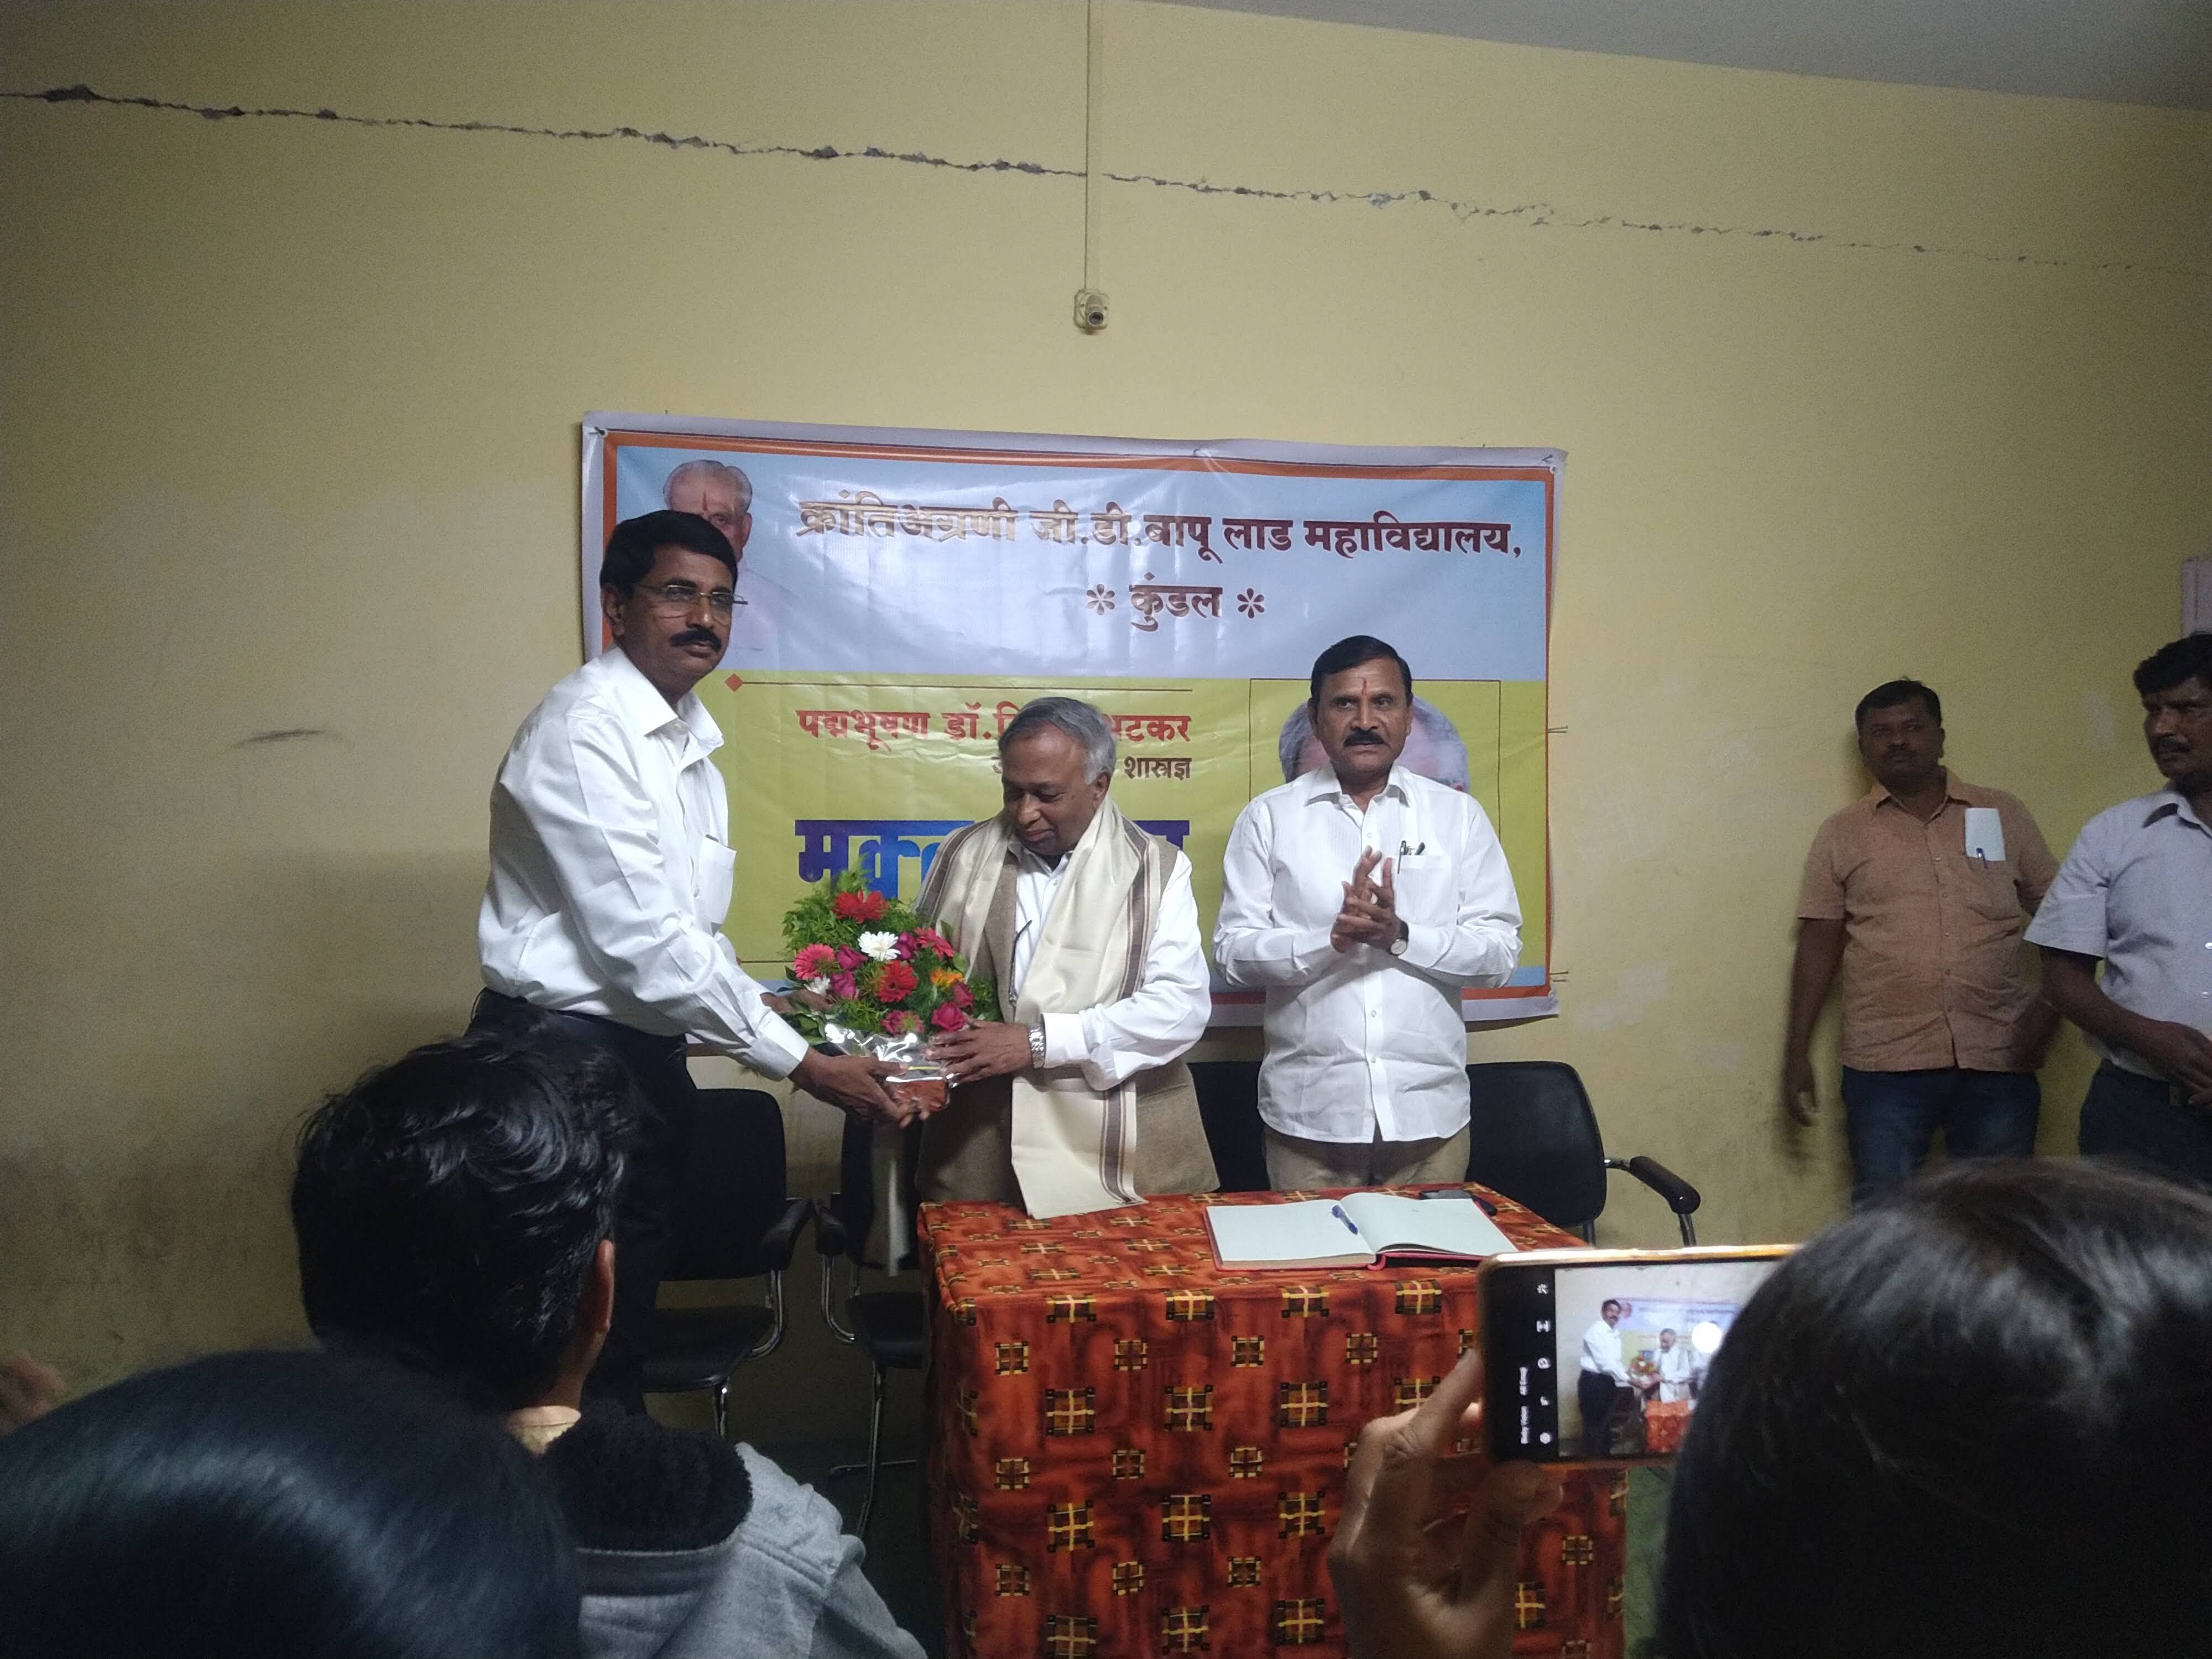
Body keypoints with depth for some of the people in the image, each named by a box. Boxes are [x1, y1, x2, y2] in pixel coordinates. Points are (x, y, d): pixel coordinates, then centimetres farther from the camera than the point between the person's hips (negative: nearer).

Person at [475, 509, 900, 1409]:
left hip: (644, 1051, 9)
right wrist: (802, 1062, -18)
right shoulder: (587, 728, -16)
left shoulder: (687, 736, 12)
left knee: (626, 1308, 18)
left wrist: (772, 1008, 3)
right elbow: (641, 938, -22)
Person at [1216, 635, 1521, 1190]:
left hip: (1429, 1110, 1)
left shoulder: (1459, 816, 5)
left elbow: (1500, 951, 0)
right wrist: (1332, 940, -19)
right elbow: (1234, 949, -3)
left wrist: (1401, 936, -16)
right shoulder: (1268, 818, 2)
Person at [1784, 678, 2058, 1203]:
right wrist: (1798, 1054, 2)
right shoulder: (1842, 834, 6)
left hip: (1999, 1060, 1)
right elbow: (1818, 945, 5)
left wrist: (2050, 1007, 0)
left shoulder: (2003, 815, 9)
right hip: (1886, 1063, -1)